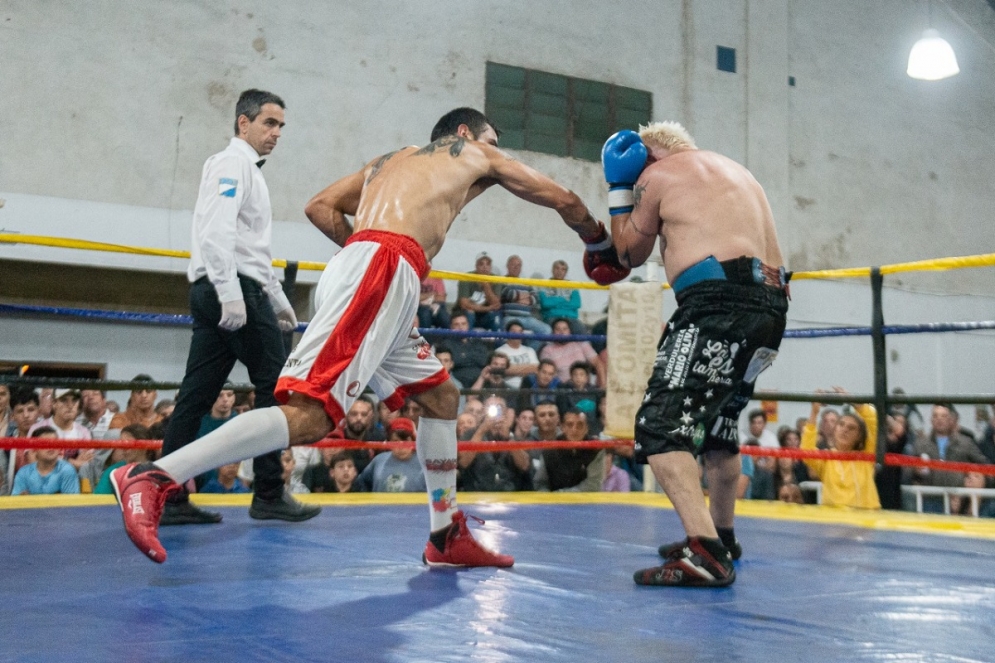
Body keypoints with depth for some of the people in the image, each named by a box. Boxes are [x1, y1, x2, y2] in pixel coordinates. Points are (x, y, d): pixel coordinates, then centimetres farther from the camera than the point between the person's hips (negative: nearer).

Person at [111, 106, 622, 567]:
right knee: (311, 414, -17)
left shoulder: (390, 160, 34)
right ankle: (152, 477, -21)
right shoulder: (476, 155, 20)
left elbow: (320, 208, 21)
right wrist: (601, 248, 41)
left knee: (440, 396, 18)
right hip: (382, 274, -8)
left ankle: (446, 538, 19)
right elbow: (563, 199, 27)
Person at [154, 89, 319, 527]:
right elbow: (217, 231, -19)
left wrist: (278, 299, 28)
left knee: (197, 393, 5)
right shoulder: (233, 163, -4)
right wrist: (230, 293, -26)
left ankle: (169, 496, 5)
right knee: (275, 385, -5)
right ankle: (269, 494, -1)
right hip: (233, 291, -10)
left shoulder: (247, 169, 28)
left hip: (215, 293, 10)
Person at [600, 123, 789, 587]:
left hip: (719, 300, -9)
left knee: (660, 426, -13)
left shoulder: (657, 173, 9)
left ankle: (705, 552, -26)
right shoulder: (735, 170, 30)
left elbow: (630, 254, 17)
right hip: (771, 302, 9)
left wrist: (619, 189, 24)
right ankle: (722, 536, 37)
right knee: (718, 424, 24)